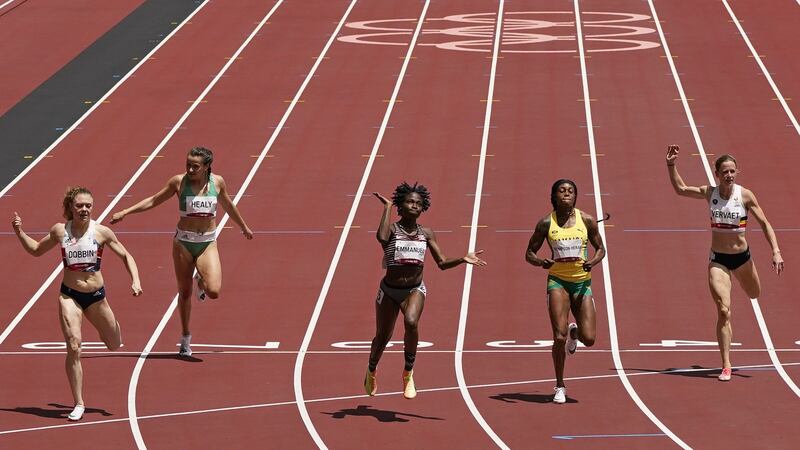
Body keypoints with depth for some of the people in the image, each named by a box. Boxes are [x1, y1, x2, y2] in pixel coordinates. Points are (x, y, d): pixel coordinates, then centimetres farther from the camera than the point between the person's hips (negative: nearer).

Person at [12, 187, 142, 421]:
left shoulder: (102, 232, -8)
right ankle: (78, 404, -6)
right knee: (74, 347, -15)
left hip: (96, 295, 1)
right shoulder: (60, 231, -4)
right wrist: (19, 232, -1)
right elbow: (36, 250, 14)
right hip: (69, 295, -1)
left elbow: (126, 256, 2)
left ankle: (108, 325, 56)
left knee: (114, 345, 17)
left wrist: (136, 281, -12)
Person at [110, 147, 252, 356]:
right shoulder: (179, 182, -7)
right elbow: (154, 201, 2)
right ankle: (186, 337, 25)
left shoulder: (217, 182, -2)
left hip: (208, 243, 1)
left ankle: (201, 282, 22)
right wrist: (125, 212, -3)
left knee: (213, 291, -17)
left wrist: (244, 227, 30)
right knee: (184, 292, 7)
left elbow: (228, 206, 17)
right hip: (184, 242, -1)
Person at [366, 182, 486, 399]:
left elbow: (442, 263, 2)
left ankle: (408, 373, -13)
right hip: (389, 291, -1)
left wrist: (463, 259, -16)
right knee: (383, 336, 9)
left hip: (415, 290, 1)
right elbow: (381, 237, -36)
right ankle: (371, 371, 42)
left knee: (411, 322, -30)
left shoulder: (426, 233, 0)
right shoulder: (392, 229, -10)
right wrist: (387, 207, -26)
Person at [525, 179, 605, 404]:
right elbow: (529, 253, 3)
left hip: (582, 281, 2)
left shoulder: (587, 220, -1)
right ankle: (560, 387, 3)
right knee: (559, 337, -14)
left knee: (589, 339, -5)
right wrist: (541, 262, -20)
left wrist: (592, 262, -14)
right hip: (558, 281, -1)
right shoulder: (546, 223, -3)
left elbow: (600, 248, 8)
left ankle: (574, 332, 35)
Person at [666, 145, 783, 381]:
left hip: (742, 255, 1)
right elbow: (680, 188, 5)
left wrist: (776, 251, -17)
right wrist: (671, 165, -7)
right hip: (718, 259, -1)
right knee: (724, 310, -13)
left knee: (755, 294, 25)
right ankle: (726, 366, -11)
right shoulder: (710, 193, -8)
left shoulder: (745, 195, -12)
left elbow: (764, 223, -8)